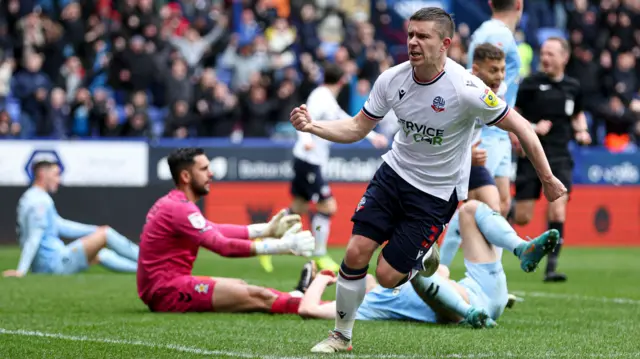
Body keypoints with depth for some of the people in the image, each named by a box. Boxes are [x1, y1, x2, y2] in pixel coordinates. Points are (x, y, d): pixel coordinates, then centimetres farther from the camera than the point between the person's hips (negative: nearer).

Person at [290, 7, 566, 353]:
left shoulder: (466, 89, -26)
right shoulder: (391, 80, -11)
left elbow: (520, 127, -16)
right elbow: (357, 128, 1)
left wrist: (547, 180, -10)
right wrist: (312, 126, -15)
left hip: (437, 192, -4)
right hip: (395, 172, 4)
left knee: (388, 276, -8)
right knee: (356, 253, -8)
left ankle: (424, 263, 28)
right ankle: (341, 336, 11)